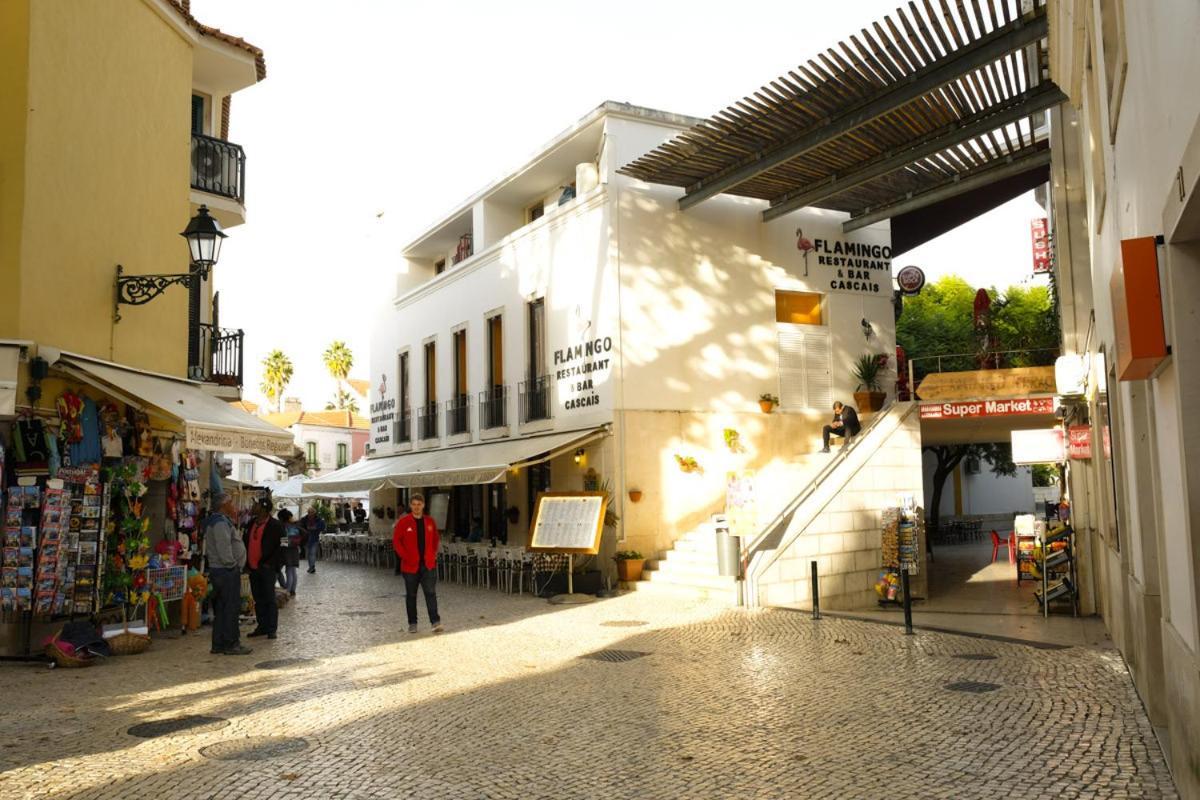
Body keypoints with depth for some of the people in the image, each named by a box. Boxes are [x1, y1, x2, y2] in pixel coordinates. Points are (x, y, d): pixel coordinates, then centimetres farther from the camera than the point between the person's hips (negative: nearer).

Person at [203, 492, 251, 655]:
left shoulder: (221, 521, 17)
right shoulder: (220, 523, -16)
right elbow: (224, 549, -23)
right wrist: (232, 564, -15)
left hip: (218, 569, 11)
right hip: (227, 571, -11)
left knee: (221, 608, 13)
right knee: (231, 607, -6)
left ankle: (218, 644, 17)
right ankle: (231, 644, -2)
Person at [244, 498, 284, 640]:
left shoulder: (275, 526, -9)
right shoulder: (252, 523, 11)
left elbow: (281, 547, -10)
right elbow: (247, 542, 18)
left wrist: (270, 563, -14)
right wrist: (247, 562, 9)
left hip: (266, 568, -7)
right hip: (253, 568, 7)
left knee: (269, 599, -2)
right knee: (258, 600, 12)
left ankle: (272, 629, 3)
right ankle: (262, 626, 21)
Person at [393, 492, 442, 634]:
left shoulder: (430, 521, 6)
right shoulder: (403, 522, -4)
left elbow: (436, 539, 17)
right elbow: (396, 541, -4)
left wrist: (433, 554, 6)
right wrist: (405, 557, -10)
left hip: (428, 565, 1)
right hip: (410, 565, -1)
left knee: (431, 593, -6)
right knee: (411, 595, 9)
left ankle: (436, 622, -7)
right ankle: (412, 624, 18)